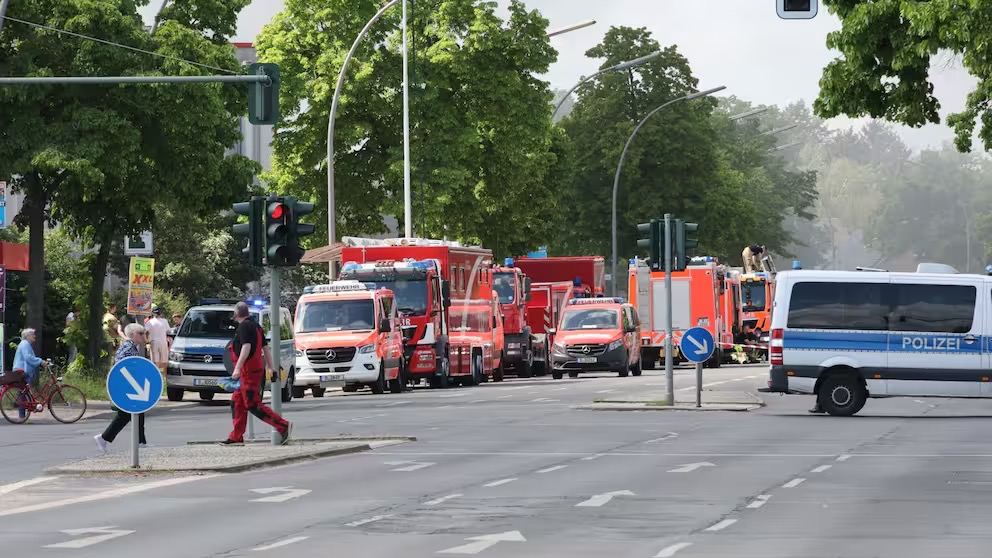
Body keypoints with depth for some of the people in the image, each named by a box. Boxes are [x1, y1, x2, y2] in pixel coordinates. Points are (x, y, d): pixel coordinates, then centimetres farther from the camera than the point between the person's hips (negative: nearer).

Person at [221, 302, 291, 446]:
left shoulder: (244, 326, -13)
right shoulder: (256, 326, 17)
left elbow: (246, 347, -25)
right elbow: (265, 348, 20)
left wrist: (238, 368, -29)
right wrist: (271, 367, 22)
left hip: (249, 371, -10)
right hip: (257, 370, 10)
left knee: (253, 405, -10)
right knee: (237, 402, 13)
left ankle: (283, 426, -15)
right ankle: (236, 437, 14)